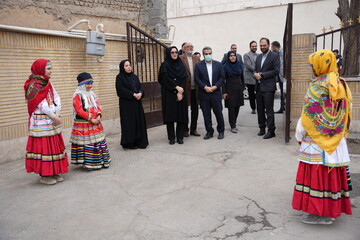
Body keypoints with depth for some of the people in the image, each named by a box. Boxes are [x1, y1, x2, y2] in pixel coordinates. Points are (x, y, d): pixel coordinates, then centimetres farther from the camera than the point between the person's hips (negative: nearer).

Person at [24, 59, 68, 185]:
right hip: (41, 122, -8)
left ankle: (53, 172, 22)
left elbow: (57, 98, 4)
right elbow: (42, 105, -16)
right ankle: (44, 175, 8)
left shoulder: (48, 83, 13)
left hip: (52, 121, 8)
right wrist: (54, 117, -14)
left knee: (55, 145, 11)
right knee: (43, 147, -2)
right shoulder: (33, 85, -11)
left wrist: (57, 113, -10)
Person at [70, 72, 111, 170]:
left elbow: (98, 106, 12)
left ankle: (100, 161, 23)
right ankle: (88, 163, 4)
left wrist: (99, 116, -7)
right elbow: (79, 111, -16)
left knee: (99, 141, 11)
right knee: (86, 143, -6)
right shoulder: (77, 95, -9)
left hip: (95, 123, 8)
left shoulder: (92, 94, 14)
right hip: (83, 124, -7)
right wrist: (91, 119, -18)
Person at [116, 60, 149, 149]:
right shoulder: (120, 77, -4)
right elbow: (121, 90, -13)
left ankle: (139, 142, 14)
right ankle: (129, 143, 3)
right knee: (129, 122, -4)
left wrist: (140, 93, -11)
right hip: (126, 104, -6)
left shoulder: (134, 77, 15)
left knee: (139, 121, 6)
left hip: (137, 103, 6)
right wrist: (133, 94, -18)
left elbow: (140, 87, 11)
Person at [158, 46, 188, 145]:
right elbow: (166, 79, -8)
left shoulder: (181, 64, 11)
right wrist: (176, 87, -15)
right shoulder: (165, 65, 3)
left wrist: (180, 92, -10)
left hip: (181, 94, 3)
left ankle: (180, 137, 8)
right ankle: (171, 137, 6)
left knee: (181, 115, 0)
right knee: (170, 115, -2)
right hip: (169, 94, -3)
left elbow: (184, 78, 2)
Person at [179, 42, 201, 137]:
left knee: (195, 109, 9)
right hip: (185, 88, -5)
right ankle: (185, 130, 17)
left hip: (195, 88, 5)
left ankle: (193, 129, 21)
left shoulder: (197, 58, 12)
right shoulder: (180, 58, -4)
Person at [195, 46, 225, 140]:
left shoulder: (218, 64, 7)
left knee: (218, 113, 3)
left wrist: (215, 86, -9)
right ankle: (209, 132, 16)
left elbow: (222, 77, 4)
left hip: (216, 92, 0)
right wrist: (205, 87, -13)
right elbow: (197, 79, -2)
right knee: (206, 114, 5)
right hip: (204, 93, 0)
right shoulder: (198, 65, 3)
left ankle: (221, 131, 17)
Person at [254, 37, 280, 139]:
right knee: (260, 109, 11)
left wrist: (262, 75, -13)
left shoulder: (275, 56, -3)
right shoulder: (258, 57, 17)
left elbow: (276, 71, -11)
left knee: (269, 110, -5)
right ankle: (262, 128, 23)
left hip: (268, 87, -6)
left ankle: (271, 131, 3)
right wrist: (256, 74, -3)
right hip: (259, 87, 7)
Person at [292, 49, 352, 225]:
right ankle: (333, 209, 26)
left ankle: (319, 212, 8)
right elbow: (347, 112, 11)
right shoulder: (341, 85, 7)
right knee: (333, 173, 15)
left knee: (317, 173, 1)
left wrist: (299, 135, -5)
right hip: (336, 141, 8)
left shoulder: (317, 86, -16)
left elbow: (308, 115, -16)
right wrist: (341, 132, 19)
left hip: (317, 139, -8)